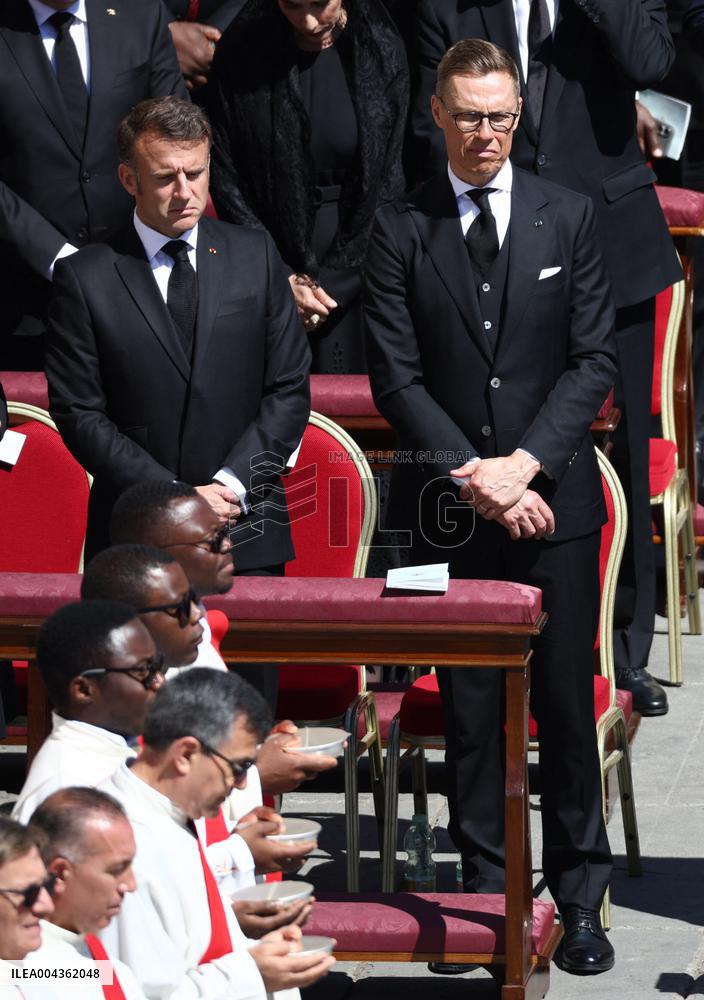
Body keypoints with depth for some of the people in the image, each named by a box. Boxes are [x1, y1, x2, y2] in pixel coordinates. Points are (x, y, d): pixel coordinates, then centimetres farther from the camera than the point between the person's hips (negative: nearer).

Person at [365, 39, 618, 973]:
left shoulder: (567, 216, 4)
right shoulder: (401, 230, 2)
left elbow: (594, 360, 0)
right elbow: (395, 375, -1)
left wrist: (527, 462, -11)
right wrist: (471, 472, -11)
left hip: (555, 499, 0)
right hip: (450, 508, 0)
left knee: (566, 702, 2)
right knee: (471, 709, 3)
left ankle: (579, 896, 11)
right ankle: (486, 891, 11)